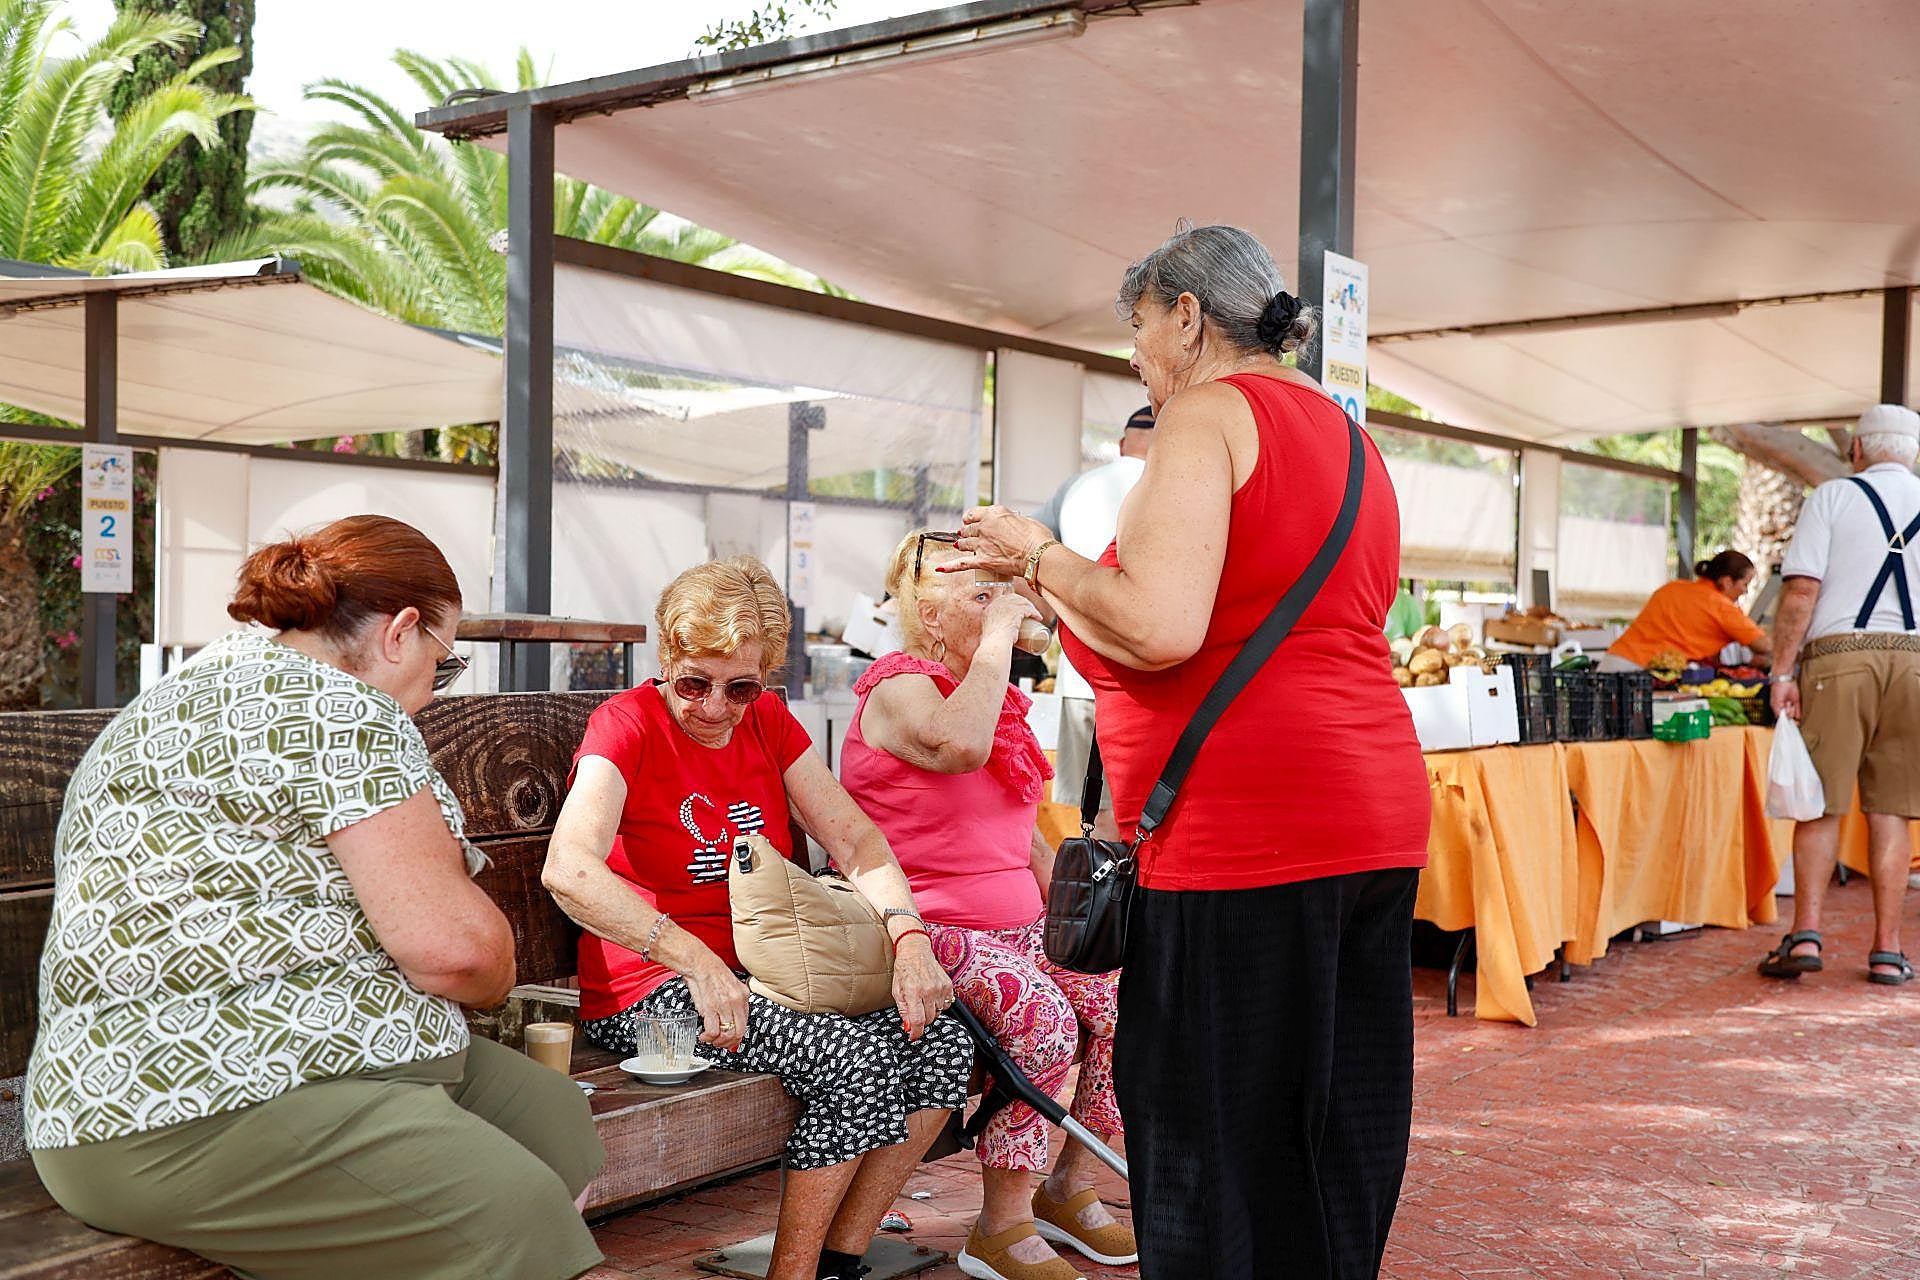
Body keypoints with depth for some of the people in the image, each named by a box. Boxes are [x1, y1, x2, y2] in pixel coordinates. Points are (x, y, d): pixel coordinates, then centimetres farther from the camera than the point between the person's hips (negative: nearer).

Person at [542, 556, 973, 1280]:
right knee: (861, 1056, -26)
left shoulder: (769, 722, 8)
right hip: (650, 993, -7)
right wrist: (699, 964, -36)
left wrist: (908, 936, -17)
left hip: (767, 971, 7)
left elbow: (856, 840, 3)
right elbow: (567, 871, -28)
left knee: (941, 1040, -12)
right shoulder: (627, 724, -12)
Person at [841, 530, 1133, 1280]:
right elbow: (961, 746, -35)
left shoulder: (996, 698, 18)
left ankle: (1070, 1189, 7)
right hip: (931, 930, -8)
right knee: (1044, 1019, -29)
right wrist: (998, 634, -24)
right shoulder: (898, 688, -9)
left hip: (1018, 923, 8)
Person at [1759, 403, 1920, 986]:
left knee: (1822, 804, 2)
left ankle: (1805, 935, -5)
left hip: (1837, 657, -2)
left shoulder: (1832, 497, 2)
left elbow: (1801, 591, -6)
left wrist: (1782, 672, -5)